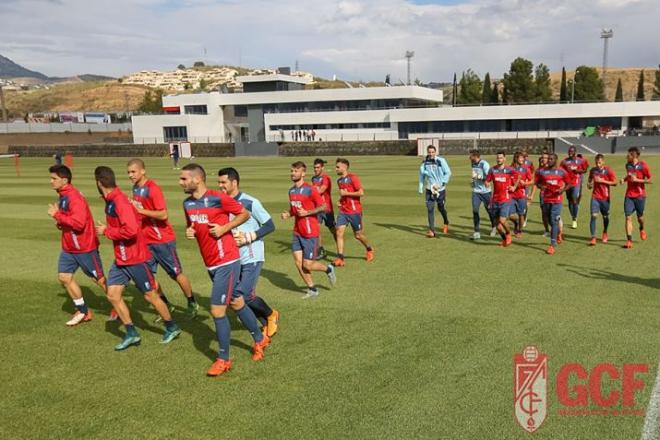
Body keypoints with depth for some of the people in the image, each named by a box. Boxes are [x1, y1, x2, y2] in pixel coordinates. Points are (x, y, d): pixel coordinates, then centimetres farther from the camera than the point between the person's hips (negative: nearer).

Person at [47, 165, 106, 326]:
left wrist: (57, 215, -24)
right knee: (64, 276, 7)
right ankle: (83, 311, 19)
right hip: (69, 247, 9)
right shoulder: (64, 196, 8)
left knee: (99, 279, 3)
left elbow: (78, 222, -31)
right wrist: (60, 221, -1)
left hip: (85, 247, -9)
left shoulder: (74, 197, -22)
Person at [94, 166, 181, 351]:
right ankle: (132, 334, 16)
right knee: (112, 294, 5)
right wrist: (107, 229, 4)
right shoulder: (110, 201, 6)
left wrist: (106, 231, -20)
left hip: (135, 258, -9)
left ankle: (172, 328, 23)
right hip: (121, 259, 9)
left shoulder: (120, 201, -23)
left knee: (150, 295, 4)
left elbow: (131, 230, -32)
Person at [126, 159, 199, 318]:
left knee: (177, 274, 4)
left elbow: (163, 214, -24)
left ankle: (192, 303, 23)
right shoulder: (136, 188, 6)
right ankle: (165, 305, 22)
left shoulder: (153, 189, -18)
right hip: (146, 240, 7)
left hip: (163, 240, -7)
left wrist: (141, 210, -27)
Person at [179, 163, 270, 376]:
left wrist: (224, 228, -17)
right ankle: (260, 339, 39)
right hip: (210, 264, 8)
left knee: (217, 310, -7)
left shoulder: (218, 198, -16)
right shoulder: (187, 203, 5)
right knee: (237, 303, 19)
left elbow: (244, 214, -6)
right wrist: (189, 231, -1)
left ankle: (224, 360, 10)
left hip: (227, 262, -8)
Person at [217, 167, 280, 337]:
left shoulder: (250, 203, -14)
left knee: (244, 295, -13)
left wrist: (248, 238, -18)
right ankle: (266, 323, 26)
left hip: (252, 258, -6)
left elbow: (270, 226, -11)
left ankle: (271, 315, 16)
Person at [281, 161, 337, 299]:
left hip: (310, 233, -7)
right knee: (298, 263, 2)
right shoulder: (291, 191, 9)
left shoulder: (310, 189, -13)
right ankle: (312, 290, 18)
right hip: (297, 232, 7)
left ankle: (328, 269, 24)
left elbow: (323, 207, -11)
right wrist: (287, 214, 2)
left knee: (307, 265, -5)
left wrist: (307, 212, -20)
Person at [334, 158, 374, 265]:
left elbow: (361, 192, -18)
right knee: (339, 232, -9)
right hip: (343, 211, 6)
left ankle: (369, 249, 33)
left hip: (354, 211, -6)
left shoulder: (353, 178, -11)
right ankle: (340, 258, -9)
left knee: (358, 235, 5)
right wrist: (340, 200, 7)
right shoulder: (339, 181, 12)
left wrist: (346, 193, -16)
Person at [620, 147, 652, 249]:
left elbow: (650, 180, -8)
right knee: (628, 217, -7)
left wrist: (637, 180, -18)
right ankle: (629, 241, -8)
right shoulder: (627, 165, 5)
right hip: (629, 195, 3)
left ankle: (642, 229, 46)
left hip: (640, 195, -3)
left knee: (640, 217, 11)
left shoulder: (643, 166, -11)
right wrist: (624, 179, 3)